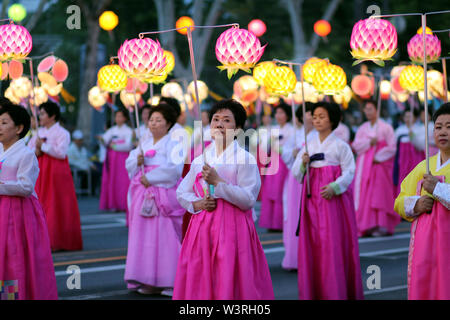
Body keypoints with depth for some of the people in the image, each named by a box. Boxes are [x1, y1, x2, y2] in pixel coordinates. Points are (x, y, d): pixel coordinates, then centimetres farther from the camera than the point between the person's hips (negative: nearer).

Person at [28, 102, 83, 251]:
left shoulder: (62, 133, -4)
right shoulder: (39, 132, 15)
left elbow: (61, 152, -18)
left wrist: (43, 146, -14)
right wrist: (37, 151, -8)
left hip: (56, 173, -6)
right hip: (41, 173, 6)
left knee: (57, 208, -4)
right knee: (40, 206, 2)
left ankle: (57, 242, 1)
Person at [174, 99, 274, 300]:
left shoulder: (245, 159, -3)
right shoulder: (200, 160, 12)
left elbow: (249, 199, -11)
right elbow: (182, 192, 16)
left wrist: (217, 182, -16)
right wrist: (197, 204, -4)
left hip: (232, 227, -4)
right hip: (203, 226, 5)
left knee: (230, 283, -4)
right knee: (199, 283, 4)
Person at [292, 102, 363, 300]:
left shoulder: (340, 146, 0)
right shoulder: (308, 146, 13)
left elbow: (349, 172, -6)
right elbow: (296, 173, 11)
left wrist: (334, 187, -20)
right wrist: (303, 163, -9)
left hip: (334, 199, -4)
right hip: (312, 198, 4)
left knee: (334, 244, -7)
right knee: (312, 244, 2)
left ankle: (336, 292, 0)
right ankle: (313, 292, 8)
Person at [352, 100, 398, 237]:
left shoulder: (386, 127, 1)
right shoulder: (362, 128, 15)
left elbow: (392, 147, -4)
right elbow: (356, 146, 4)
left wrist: (378, 157, -12)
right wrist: (369, 142, -12)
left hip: (380, 164, -4)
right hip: (364, 166, 4)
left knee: (379, 193, -10)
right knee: (364, 194, -4)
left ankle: (382, 225, -10)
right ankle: (367, 226, -4)